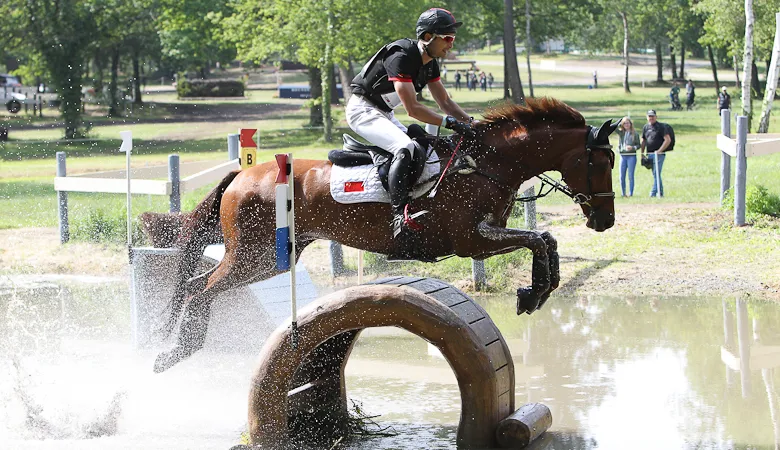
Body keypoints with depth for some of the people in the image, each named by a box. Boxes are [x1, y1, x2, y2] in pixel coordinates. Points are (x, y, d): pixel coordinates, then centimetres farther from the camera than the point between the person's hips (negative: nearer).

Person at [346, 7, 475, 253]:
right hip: (363, 110, -11)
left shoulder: (429, 62, 4)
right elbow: (412, 109, -28)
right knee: (405, 148, -30)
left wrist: (470, 123, -5)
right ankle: (400, 218, -37)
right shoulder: (402, 57, -25)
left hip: (383, 114, 11)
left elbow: (445, 102, 9)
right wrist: (450, 122, -30)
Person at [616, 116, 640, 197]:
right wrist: (619, 123, -4)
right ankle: (623, 193, 11)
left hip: (631, 156, -4)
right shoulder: (621, 133, 9)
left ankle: (631, 193, 2)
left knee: (630, 176, -3)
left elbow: (638, 145, 2)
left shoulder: (635, 133, 1)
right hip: (622, 156, 4)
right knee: (622, 176, 4)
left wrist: (632, 147, -15)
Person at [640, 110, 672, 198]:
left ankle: (654, 192, -14)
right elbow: (643, 141, 21)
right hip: (649, 154, 7)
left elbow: (668, 140, -11)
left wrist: (659, 150, -15)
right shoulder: (645, 127, 14)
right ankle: (660, 192, 17)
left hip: (658, 154, -7)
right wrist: (642, 153, 12)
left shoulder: (661, 126, -5)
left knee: (656, 173, -12)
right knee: (654, 174, 10)